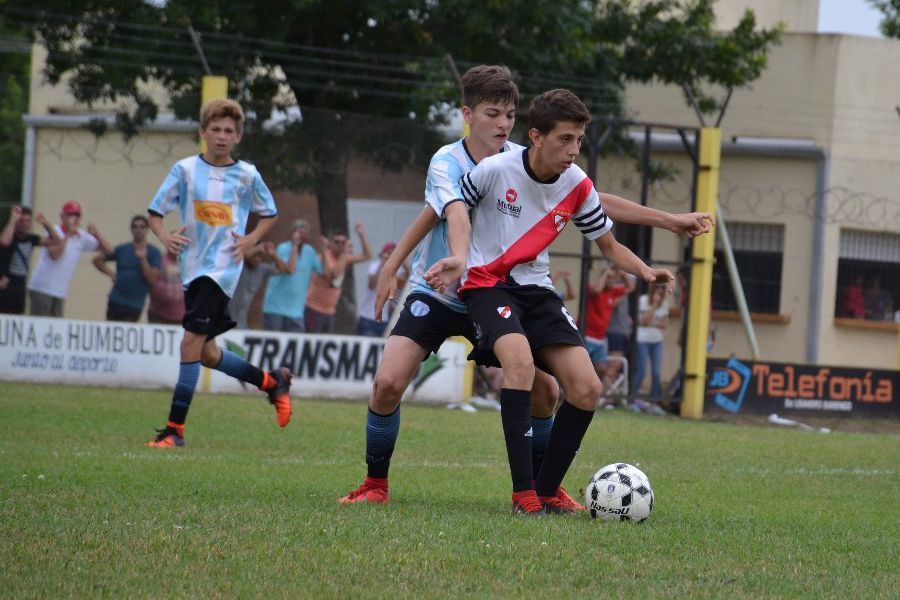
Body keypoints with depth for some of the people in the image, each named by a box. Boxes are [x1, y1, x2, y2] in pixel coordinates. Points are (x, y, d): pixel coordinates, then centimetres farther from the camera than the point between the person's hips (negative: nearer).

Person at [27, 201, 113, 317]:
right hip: (41, 289, -6)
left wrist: (96, 234, -7)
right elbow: (54, 254, -20)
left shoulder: (82, 237, 9)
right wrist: (68, 235, -18)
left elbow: (108, 250, 8)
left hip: (61, 292, 6)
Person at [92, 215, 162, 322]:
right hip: (115, 301, 3)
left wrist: (143, 259, -16)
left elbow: (152, 279, -8)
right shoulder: (122, 249, 9)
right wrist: (110, 272, 2)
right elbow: (97, 260, 16)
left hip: (134, 306, -3)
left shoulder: (154, 253, 2)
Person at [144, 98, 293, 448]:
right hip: (193, 267, 4)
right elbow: (155, 212, 6)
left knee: (191, 343, -16)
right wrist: (165, 237, -13)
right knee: (206, 353, 10)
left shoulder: (247, 175, 1)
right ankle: (272, 381, 32)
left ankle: (175, 428, -13)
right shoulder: (186, 169, 2)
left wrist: (251, 239, -1)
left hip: (223, 267, -4)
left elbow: (270, 215, 15)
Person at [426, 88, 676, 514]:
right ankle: (523, 492, -33)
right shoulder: (496, 170, -14)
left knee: (586, 388, -10)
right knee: (520, 360, -34)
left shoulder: (578, 186, -2)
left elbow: (608, 245, 11)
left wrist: (645, 271, -8)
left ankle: (547, 491, 5)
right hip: (486, 284, -5)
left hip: (536, 288, 5)